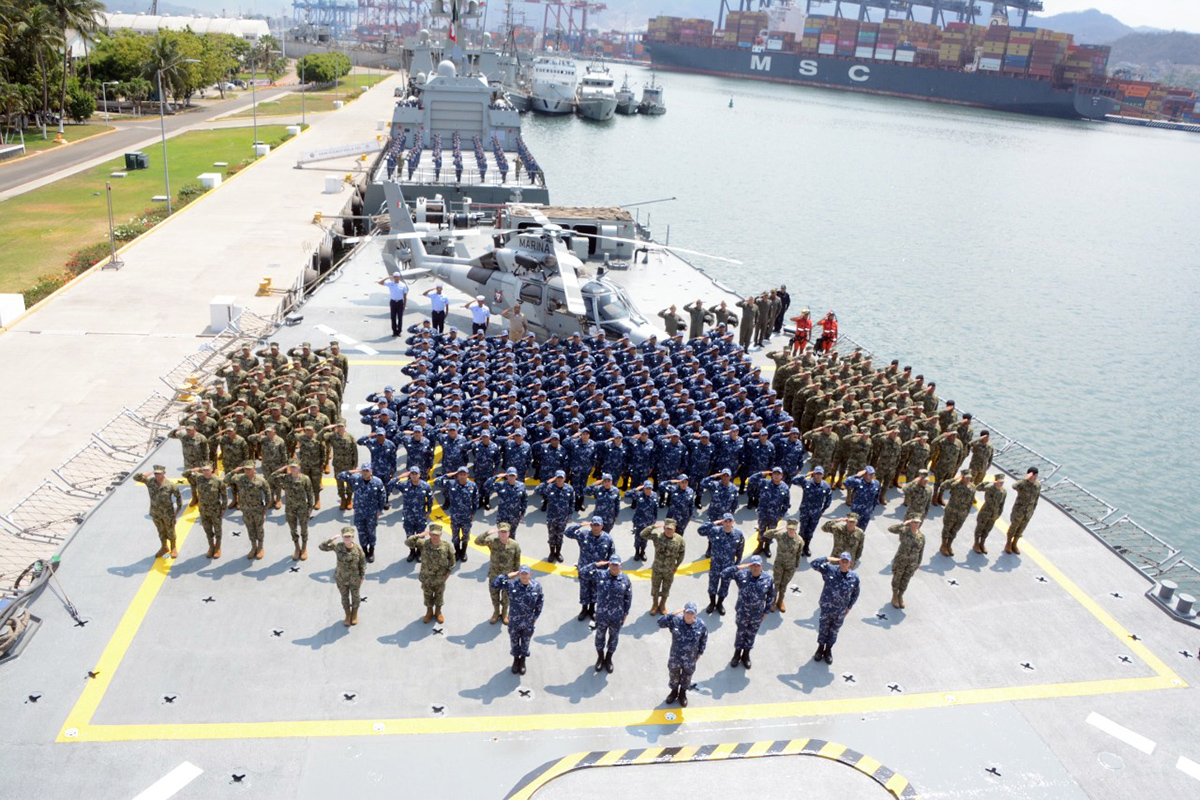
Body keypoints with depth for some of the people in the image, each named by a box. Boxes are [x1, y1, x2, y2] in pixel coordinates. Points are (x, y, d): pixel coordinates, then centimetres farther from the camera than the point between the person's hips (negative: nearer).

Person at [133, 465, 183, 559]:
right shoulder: (150, 481, -11)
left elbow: (178, 496, -8)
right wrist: (148, 473, -15)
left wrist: (178, 509, -4)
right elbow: (136, 477, -12)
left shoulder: (170, 485, -20)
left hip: (168, 513, -3)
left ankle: (173, 548, 35)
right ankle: (164, 547, 41)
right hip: (155, 513, 3)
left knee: (170, 532, 14)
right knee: (161, 531, 21)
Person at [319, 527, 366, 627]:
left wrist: (362, 577, -5)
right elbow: (321, 547, -20)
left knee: (355, 596, 23)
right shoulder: (337, 546, -21)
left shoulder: (358, 549, -23)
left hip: (354, 579, -1)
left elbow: (363, 564, -11)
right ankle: (348, 615, 48)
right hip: (341, 579, 1)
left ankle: (354, 614, 50)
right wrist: (331, 540, -33)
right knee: (345, 597, 22)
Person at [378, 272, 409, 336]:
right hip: (393, 302, 1)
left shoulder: (403, 285, 1)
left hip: (400, 302, -1)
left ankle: (399, 331, 9)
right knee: (393, 317, 3)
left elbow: (405, 296, 4)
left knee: (400, 317, 2)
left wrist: (404, 304, 0)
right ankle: (394, 331, 10)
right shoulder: (390, 284, 2)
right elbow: (380, 283, -1)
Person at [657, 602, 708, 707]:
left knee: (686, 677, 24)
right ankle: (674, 691, 54)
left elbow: (704, 639, -3)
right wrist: (672, 614, -37)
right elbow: (660, 623, -30)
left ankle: (683, 694, 53)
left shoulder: (701, 625, -19)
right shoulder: (675, 621, -24)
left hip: (690, 659, 1)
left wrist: (700, 653, 5)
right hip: (675, 658, -1)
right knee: (673, 675, 24)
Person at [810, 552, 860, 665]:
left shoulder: (854, 577, -12)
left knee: (834, 631, 19)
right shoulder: (829, 570, -16)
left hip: (840, 611, 1)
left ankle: (828, 650, 41)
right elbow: (813, 564, -19)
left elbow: (855, 593, 2)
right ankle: (820, 648, 41)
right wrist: (827, 559, -26)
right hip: (826, 608, -1)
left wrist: (849, 607, 2)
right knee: (823, 628, 18)